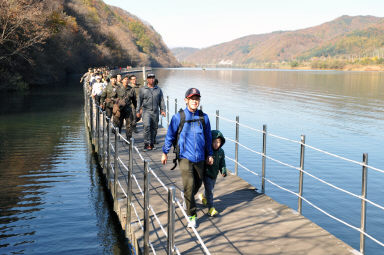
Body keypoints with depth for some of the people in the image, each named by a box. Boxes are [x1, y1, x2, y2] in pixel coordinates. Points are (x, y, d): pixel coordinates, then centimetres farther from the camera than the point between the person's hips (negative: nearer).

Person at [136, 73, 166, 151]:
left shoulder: (158, 89, 11)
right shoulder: (143, 89, 5)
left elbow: (161, 101, 12)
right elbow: (139, 101, 9)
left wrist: (163, 110, 2)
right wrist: (138, 111, 7)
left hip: (155, 112, 3)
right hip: (146, 111, -3)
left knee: (154, 128, 6)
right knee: (147, 126, -20)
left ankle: (152, 144, 18)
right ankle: (146, 144, -17)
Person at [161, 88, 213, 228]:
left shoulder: (203, 117, 5)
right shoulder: (178, 117, -4)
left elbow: (208, 137, 14)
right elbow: (170, 135, 5)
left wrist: (209, 154, 16)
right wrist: (165, 152, 6)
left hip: (200, 157, 4)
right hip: (185, 157, -4)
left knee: (198, 183, 15)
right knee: (189, 185, -14)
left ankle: (187, 200, 46)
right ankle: (192, 215, -3)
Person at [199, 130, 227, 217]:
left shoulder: (221, 151, -4)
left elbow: (222, 163, 6)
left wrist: (223, 171, -7)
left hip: (215, 174, 6)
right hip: (206, 174, -6)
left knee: (210, 189, 24)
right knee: (209, 190, -9)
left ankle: (203, 196, 53)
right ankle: (211, 208, -5)